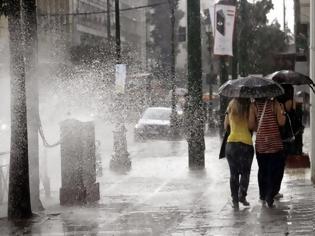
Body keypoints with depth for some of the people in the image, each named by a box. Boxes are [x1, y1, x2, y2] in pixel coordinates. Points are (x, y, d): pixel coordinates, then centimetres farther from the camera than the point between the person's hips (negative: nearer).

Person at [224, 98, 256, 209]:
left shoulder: (231, 106, 6)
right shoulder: (249, 107, -5)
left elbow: (225, 126, 13)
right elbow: (251, 126, -10)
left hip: (231, 142, 3)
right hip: (246, 143, -3)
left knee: (233, 173, 9)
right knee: (245, 172, 10)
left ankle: (234, 199, 6)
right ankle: (242, 195, -3)